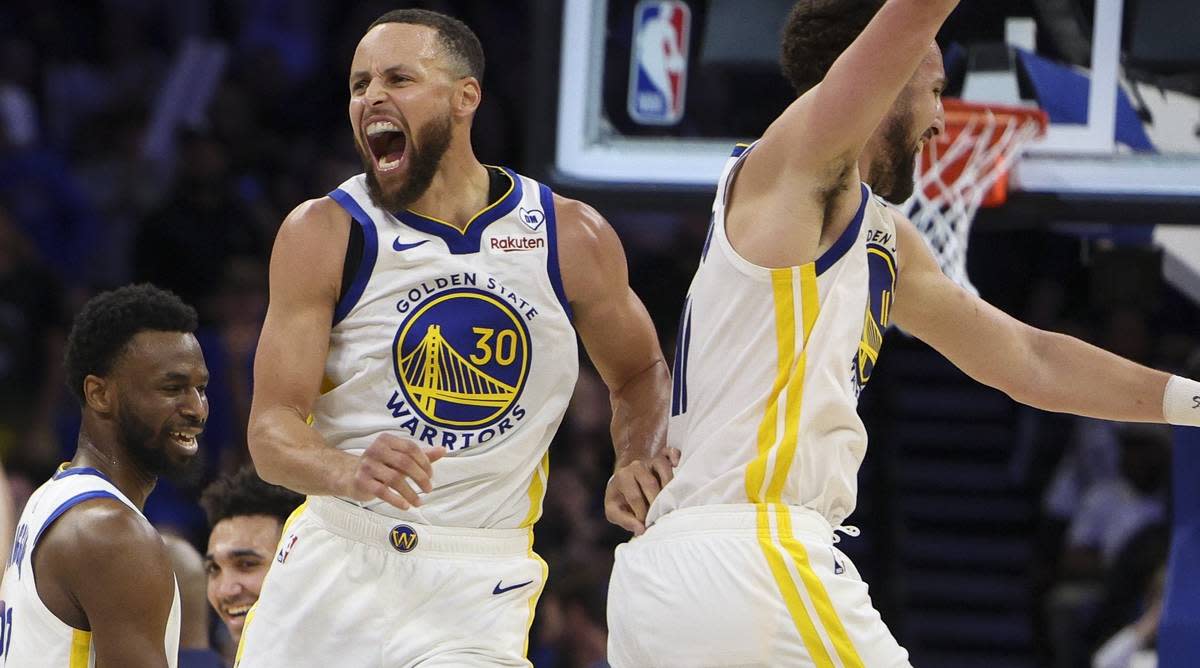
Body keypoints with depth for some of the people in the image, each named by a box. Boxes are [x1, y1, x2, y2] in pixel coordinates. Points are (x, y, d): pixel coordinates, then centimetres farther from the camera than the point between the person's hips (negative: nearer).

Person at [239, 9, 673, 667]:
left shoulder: (570, 237, -1)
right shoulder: (324, 234, -4)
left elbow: (640, 376, 18)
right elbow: (271, 429, -10)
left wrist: (639, 464, -4)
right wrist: (349, 473, -32)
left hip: (477, 588, -1)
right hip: (333, 562, 1)